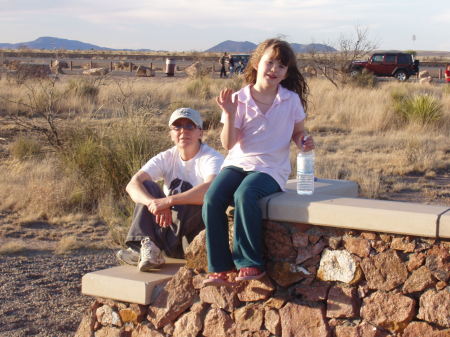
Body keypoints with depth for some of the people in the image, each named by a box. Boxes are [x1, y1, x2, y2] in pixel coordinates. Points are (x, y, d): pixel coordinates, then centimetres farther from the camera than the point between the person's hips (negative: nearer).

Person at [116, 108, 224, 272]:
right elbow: (132, 184, -14)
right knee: (147, 186, -10)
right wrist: (153, 202, -36)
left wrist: (168, 201, -40)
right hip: (169, 225, 5)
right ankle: (145, 244, -29)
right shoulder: (166, 158, 1)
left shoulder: (211, 158, -13)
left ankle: (151, 251, -25)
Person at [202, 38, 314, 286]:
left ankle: (250, 264, -21)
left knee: (244, 195, -34)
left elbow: (298, 132, 17)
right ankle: (220, 268, -18)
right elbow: (229, 144, -2)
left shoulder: (292, 100, 4)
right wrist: (229, 115, -17)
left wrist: (304, 141, -6)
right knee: (212, 198, -26)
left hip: (271, 168, -2)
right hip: (238, 163, 2)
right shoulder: (239, 100, 1)